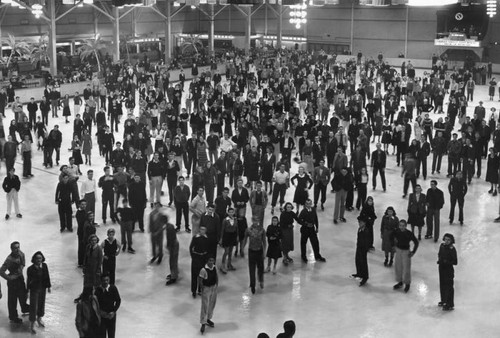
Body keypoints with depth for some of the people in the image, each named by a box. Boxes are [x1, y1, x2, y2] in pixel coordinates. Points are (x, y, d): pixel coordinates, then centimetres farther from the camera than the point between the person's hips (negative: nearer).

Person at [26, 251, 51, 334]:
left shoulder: (44, 266, -9)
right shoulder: (30, 269, -20)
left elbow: (47, 276, 1)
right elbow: (28, 280, -12)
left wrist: (48, 286, 7)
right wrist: (28, 290, -6)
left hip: (43, 289, 4)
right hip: (34, 290, -4)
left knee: (41, 303, 20)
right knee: (33, 306, 3)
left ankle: (39, 319, 45)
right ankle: (32, 325, 16)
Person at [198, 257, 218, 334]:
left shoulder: (214, 268, -4)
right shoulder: (203, 270, -24)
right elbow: (200, 280, -18)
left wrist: (216, 285, 5)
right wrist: (202, 288, -16)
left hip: (214, 288, 7)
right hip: (206, 289, -7)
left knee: (212, 305, 19)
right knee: (205, 306, -4)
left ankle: (208, 319, 39)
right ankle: (203, 324, 3)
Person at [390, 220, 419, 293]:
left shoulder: (409, 234, -21)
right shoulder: (397, 232, -10)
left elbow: (416, 243, -11)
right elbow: (392, 237, 12)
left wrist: (413, 252, -11)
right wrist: (394, 244, 8)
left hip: (406, 252, -4)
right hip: (398, 250, 4)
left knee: (406, 268, 2)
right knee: (398, 267, 14)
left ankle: (407, 284, 21)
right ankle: (400, 282, 32)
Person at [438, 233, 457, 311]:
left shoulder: (452, 249, -20)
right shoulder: (442, 246, 0)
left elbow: (455, 262, -19)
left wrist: (446, 262, -26)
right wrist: (439, 260, 0)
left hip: (449, 270, -7)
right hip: (441, 268, 7)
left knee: (449, 287, 0)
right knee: (442, 285, 19)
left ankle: (450, 305, 9)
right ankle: (443, 301, 38)